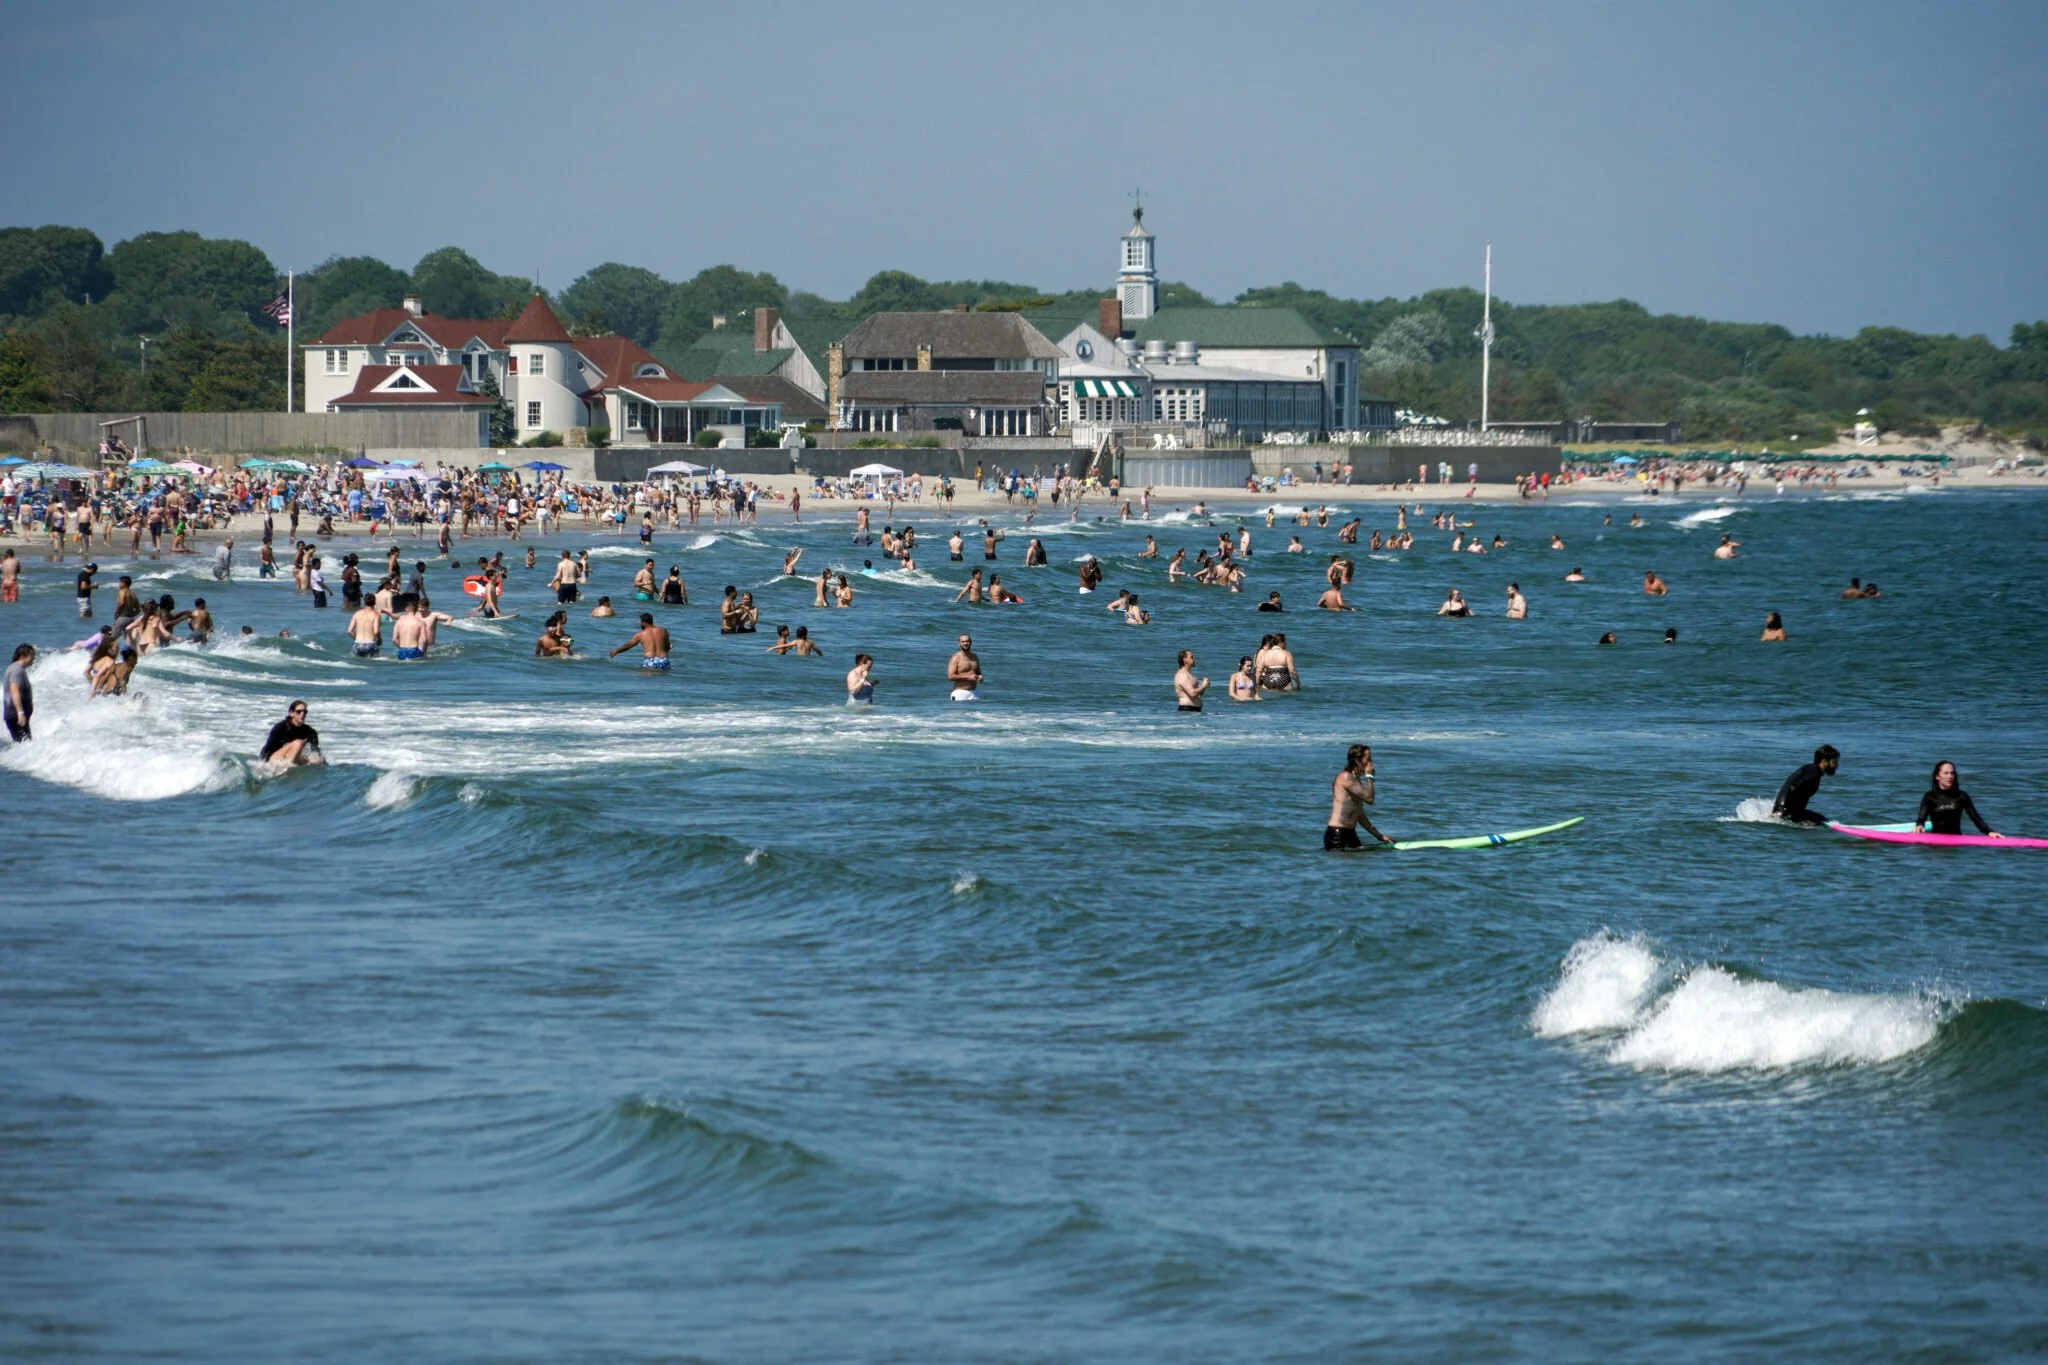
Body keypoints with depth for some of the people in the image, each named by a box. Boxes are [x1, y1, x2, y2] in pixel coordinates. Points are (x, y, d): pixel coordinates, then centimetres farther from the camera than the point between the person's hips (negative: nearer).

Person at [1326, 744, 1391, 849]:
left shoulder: (1356, 780, 19)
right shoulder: (1346, 777, -10)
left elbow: (1360, 816, 23)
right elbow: (1369, 799, -18)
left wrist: (1379, 836, 21)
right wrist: (1369, 776, -3)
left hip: (1350, 834, 9)